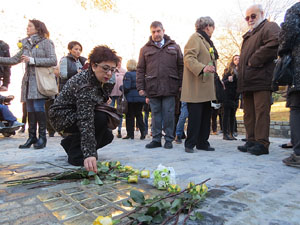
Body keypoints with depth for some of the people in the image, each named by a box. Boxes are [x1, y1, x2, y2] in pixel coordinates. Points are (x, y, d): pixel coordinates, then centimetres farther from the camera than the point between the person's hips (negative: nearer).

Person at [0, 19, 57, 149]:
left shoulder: (46, 42, 2)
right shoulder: (26, 44, 21)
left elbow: (53, 61, -10)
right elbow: (14, 60, 23)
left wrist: (33, 60, -13)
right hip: (28, 80, 6)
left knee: (38, 107, -11)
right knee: (30, 109, 6)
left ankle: (42, 137, -2)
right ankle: (32, 137, 13)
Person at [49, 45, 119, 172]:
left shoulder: (102, 80, -5)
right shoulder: (84, 84, -33)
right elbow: (85, 120, -42)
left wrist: (104, 101, -4)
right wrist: (89, 154, -48)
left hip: (76, 116, 9)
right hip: (61, 116, -9)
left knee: (108, 136, 3)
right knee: (101, 118, -30)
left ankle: (70, 143, 20)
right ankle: (76, 155, -14)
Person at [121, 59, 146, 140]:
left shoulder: (128, 74, -11)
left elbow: (126, 87, -17)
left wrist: (120, 87, 1)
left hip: (131, 98, -5)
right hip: (141, 98, 5)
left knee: (130, 116, 4)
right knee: (139, 115, 13)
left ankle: (130, 134, 8)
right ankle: (143, 131, 3)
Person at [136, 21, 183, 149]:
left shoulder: (174, 47, 13)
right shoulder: (145, 49, 13)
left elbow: (181, 66, 11)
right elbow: (140, 70, 10)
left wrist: (181, 85, 3)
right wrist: (140, 87, 1)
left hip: (169, 88, 0)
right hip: (152, 88, 1)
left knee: (169, 114, 1)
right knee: (155, 114, 5)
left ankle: (169, 139, 12)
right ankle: (156, 139, 15)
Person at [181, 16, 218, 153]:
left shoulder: (206, 40, 27)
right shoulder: (195, 38, -4)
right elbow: (188, 58, -19)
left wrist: (215, 77, 24)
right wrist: (202, 68, -32)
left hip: (206, 87, 10)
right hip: (196, 87, -10)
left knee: (206, 115, 9)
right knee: (195, 116, -8)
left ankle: (202, 143, 17)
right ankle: (190, 144, 2)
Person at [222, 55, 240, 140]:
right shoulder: (228, 70, 2)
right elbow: (223, 81, -3)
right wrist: (228, 80, -21)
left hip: (235, 96, 4)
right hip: (228, 95, -4)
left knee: (233, 114, 7)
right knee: (227, 114, -2)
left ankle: (231, 134, 12)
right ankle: (225, 134, 0)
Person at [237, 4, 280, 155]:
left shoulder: (269, 27, 4)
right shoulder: (248, 36, 30)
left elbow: (274, 43, -17)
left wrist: (254, 61, -14)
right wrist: (240, 77, 14)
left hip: (261, 79, -9)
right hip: (247, 81, 9)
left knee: (261, 111, -10)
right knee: (249, 113, 7)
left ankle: (262, 143, -6)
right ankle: (251, 141, 13)